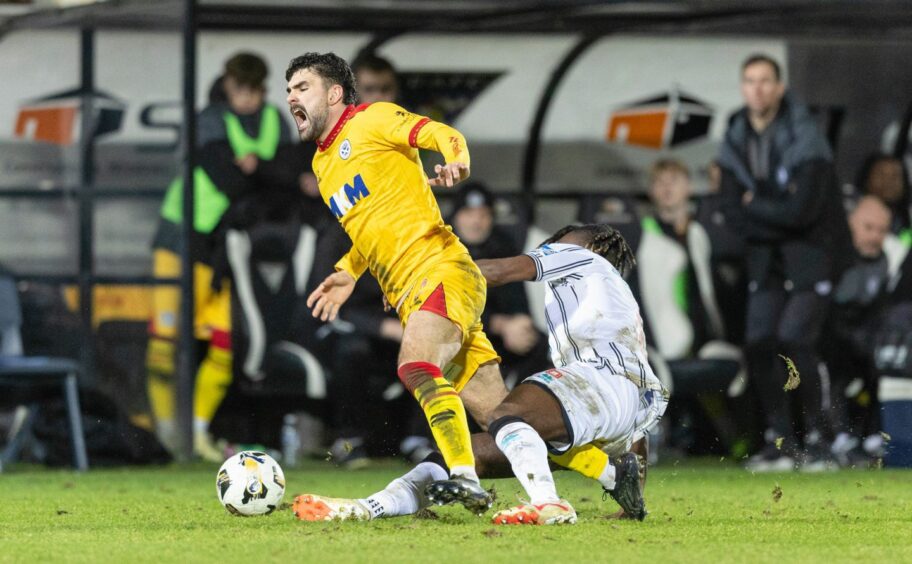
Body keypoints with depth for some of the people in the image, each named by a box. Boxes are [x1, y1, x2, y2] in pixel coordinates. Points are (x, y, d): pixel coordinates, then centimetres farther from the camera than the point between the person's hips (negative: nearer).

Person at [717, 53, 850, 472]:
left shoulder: (804, 139, -16)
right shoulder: (735, 142, 3)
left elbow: (802, 210, -23)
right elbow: (734, 213, -1)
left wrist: (754, 204, -10)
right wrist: (778, 216, -13)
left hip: (812, 251, -6)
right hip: (767, 254, 6)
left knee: (794, 338, -18)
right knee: (759, 343, -3)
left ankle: (817, 437, -6)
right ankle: (779, 442, 7)